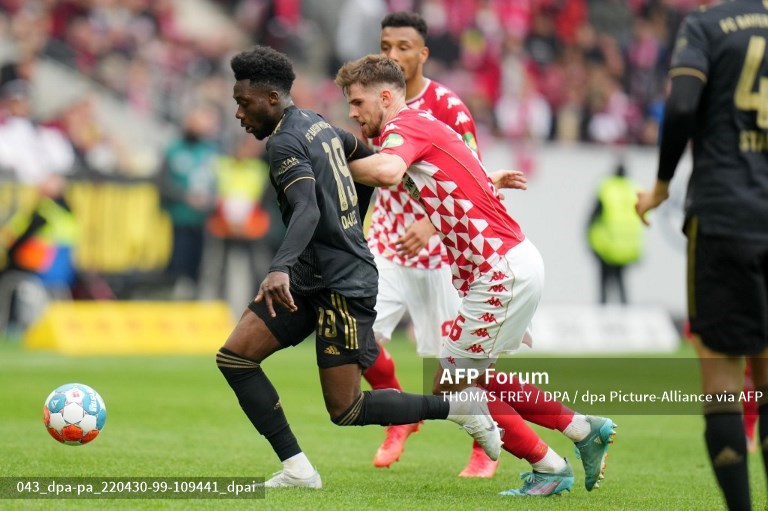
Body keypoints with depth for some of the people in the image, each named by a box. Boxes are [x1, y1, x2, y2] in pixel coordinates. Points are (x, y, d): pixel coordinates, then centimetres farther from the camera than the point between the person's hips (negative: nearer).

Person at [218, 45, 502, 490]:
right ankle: (298, 470, -3)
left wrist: (280, 268, -47)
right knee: (235, 357, -2)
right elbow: (361, 150, 27)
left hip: (342, 284, -10)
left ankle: (460, 407, 7)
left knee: (346, 412, -7)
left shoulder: (285, 142, -17)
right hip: (310, 277, 10)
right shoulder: (317, 124, 11)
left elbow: (307, 211, -33)